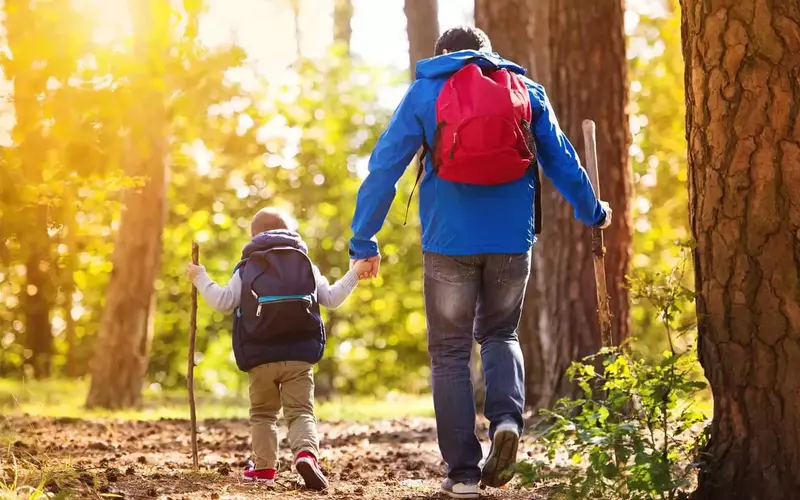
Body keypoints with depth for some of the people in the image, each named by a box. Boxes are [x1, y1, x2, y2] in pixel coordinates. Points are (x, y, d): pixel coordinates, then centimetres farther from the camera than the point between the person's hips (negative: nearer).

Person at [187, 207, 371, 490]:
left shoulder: (246, 269, 6)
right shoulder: (307, 266, 11)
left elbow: (223, 302, 0)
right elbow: (331, 299, 10)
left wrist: (200, 278, 13)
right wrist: (354, 274, 23)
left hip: (260, 357, 0)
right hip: (299, 355, 0)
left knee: (263, 413, 16)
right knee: (301, 411, -3)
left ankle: (264, 466, 13)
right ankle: (306, 452, -30)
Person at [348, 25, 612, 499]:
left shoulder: (424, 92, 6)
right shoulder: (527, 90, 11)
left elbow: (385, 167, 2)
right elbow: (562, 161, 16)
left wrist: (363, 241, 7)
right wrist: (593, 211, 32)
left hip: (450, 241, -2)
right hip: (512, 239, 2)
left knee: (450, 352, 8)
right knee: (500, 334, 20)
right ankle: (507, 417, -9)